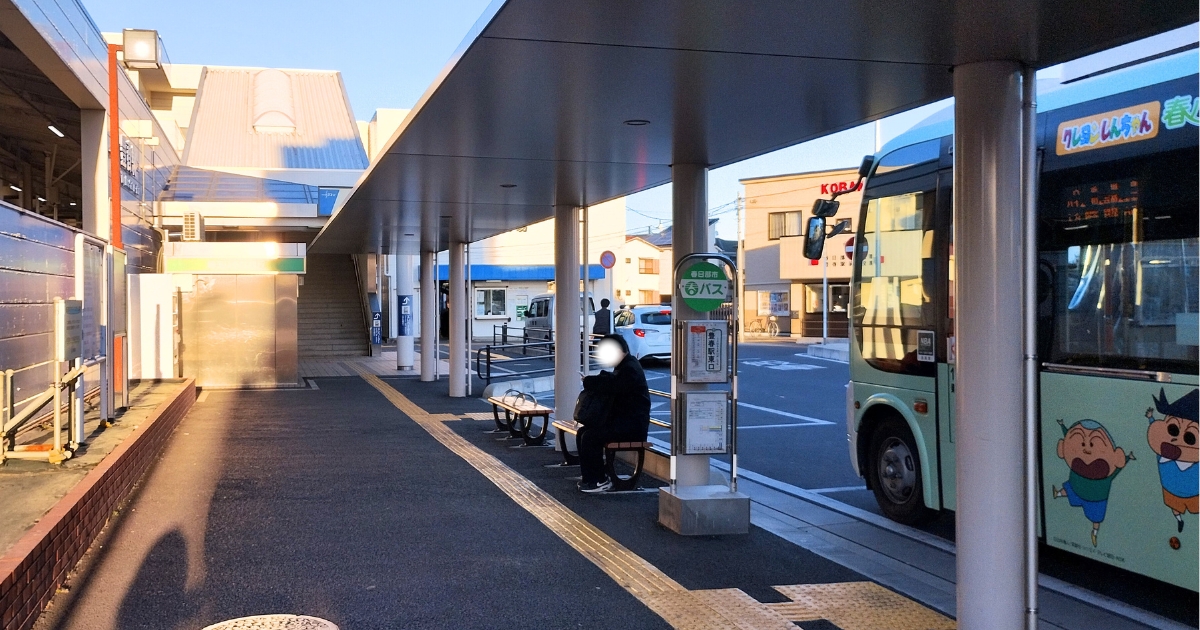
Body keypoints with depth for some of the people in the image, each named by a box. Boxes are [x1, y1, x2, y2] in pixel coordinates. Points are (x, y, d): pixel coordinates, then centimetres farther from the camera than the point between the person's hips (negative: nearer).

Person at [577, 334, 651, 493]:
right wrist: (591, 381, -1)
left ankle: (600, 480, -8)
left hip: (633, 425, -11)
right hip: (622, 420, 11)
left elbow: (609, 387, -24)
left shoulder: (630, 369, -18)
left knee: (590, 437, -21)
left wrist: (588, 381, -8)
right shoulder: (624, 366, 17)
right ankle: (591, 476, 11)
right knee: (583, 432, 4)